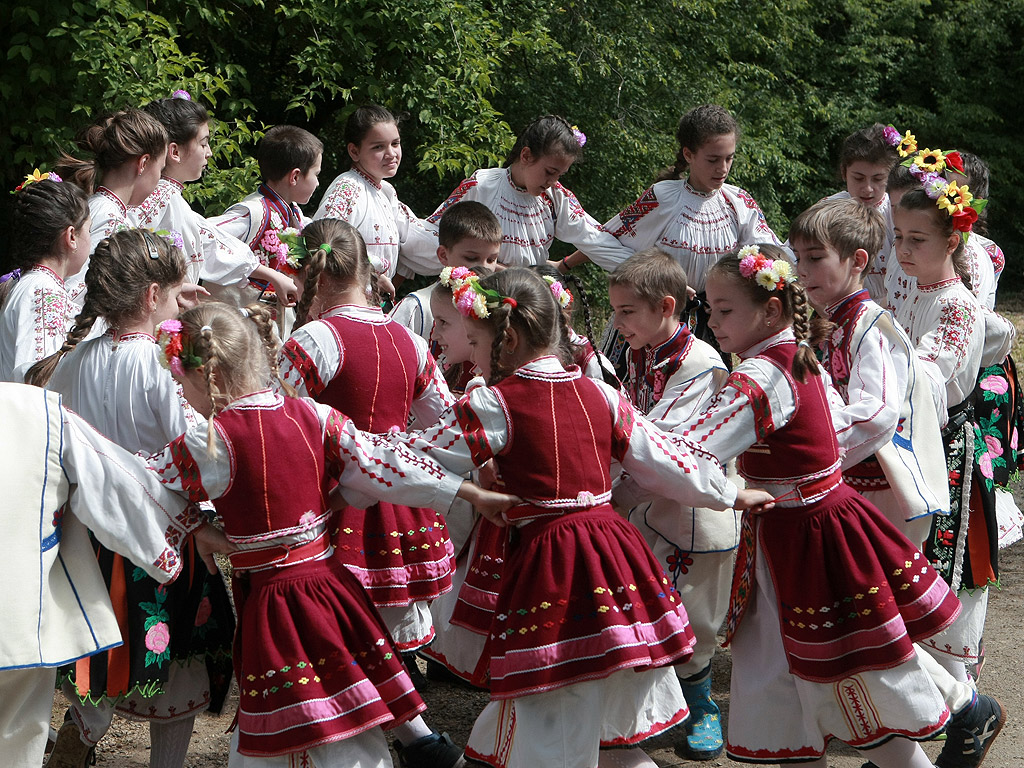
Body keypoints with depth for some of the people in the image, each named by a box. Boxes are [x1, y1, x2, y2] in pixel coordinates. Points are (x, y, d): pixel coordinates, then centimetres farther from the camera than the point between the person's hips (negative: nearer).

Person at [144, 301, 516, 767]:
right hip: (332, 582, 5)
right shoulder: (313, 415, 0)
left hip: (274, 602, -5)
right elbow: (382, 465, 2)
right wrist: (472, 494, 7)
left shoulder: (210, 443, -14)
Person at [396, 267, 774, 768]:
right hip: (615, 555, 7)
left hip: (546, 563, -6)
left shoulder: (494, 403, -6)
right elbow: (661, 457, 14)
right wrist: (730, 495, 28)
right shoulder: (599, 394, 9)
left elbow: (420, 457, -3)